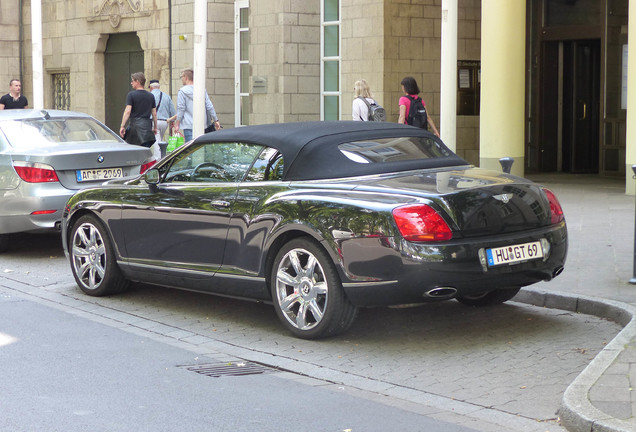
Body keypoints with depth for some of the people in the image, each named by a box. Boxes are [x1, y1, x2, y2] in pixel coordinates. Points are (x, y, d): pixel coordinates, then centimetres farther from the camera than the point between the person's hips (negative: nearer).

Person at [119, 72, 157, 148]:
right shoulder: (151, 96, 11)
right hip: (147, 126, 4)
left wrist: (122, 126, -9)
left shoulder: (131, 95, -4)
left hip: (135, 124, -4)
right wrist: (155, 127, 21)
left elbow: (127, 111, -10)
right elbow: (154, 113, 13)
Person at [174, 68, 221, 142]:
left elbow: (181, 109, -7)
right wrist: (216, 120, 12)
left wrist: (177, 123, -1)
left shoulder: (183, 91, -6)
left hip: (189, 126, -5)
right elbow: (209, 107, 7)